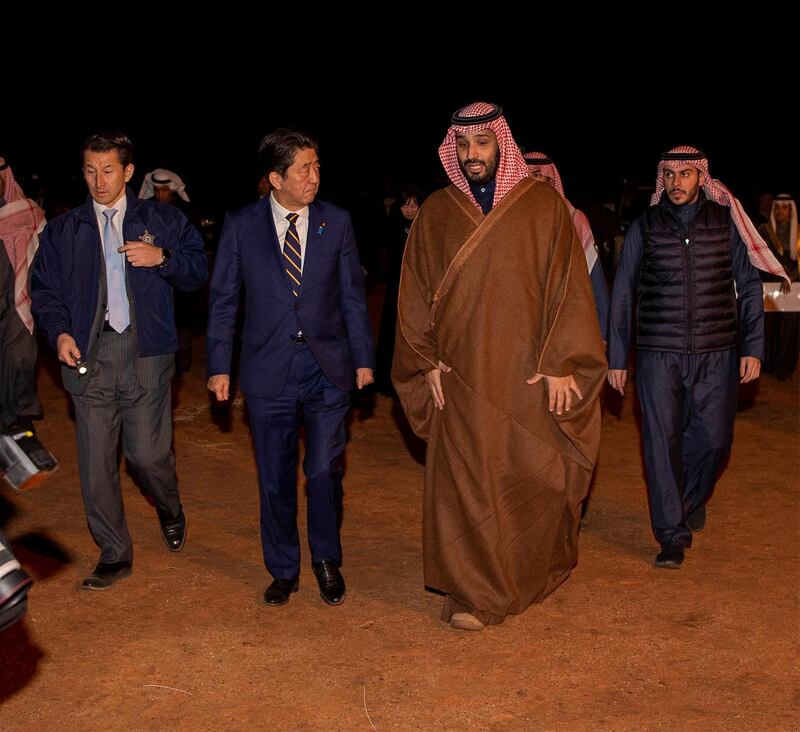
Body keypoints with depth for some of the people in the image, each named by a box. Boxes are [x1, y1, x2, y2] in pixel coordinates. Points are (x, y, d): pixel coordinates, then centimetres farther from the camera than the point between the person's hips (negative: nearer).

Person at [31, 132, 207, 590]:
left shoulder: (162, 220, 9)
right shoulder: (63, 231, 13)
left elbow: (198, 271, 8)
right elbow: (45, 291, 12)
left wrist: (162, 257, -11)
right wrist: (59, 332, -6)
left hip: (146, 353, -2)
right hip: (88, 356, 2)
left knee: (148, 454, -4)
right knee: (96, 462, 2)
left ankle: (171, 513, 31)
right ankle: (115, 555, 16)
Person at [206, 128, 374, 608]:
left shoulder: (336, 222, 2)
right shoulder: (241, 226, -1)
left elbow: (353, 294, 6)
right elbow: (223, 299, 4)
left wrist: (364, 358, 5)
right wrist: (219, 366, 1)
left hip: (328, 368, 0)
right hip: (269, 370, 0)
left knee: (325, 471, 1)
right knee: (275, 477, 8)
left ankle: (327, 561, 24)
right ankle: (284, 570, 25)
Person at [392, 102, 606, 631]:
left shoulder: (543, 205, 1)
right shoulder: (436, 213, 7)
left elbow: (569, 285, -3)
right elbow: (414, 294, 10)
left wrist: (562, 364, -10)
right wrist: (426, 361, 1)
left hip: (530, 374, -1)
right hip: (461, 375, 1)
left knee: (538, 475, 4)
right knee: (465, 481, 0)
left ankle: (542, 569, 30)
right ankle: (472, 593, 12)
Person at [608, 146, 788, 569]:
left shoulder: (727, 222, 5)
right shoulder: (644, 227, 5)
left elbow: (749, 287, 9)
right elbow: (623, 294, 10)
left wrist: (752, 347, 2)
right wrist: (616, 357, 8)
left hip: (716, 354, 1)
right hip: (658, 354, 0)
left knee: (713, 439, 2)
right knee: (662, 441, -4)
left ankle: (692, 499, 33)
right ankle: (672, 536, 4)